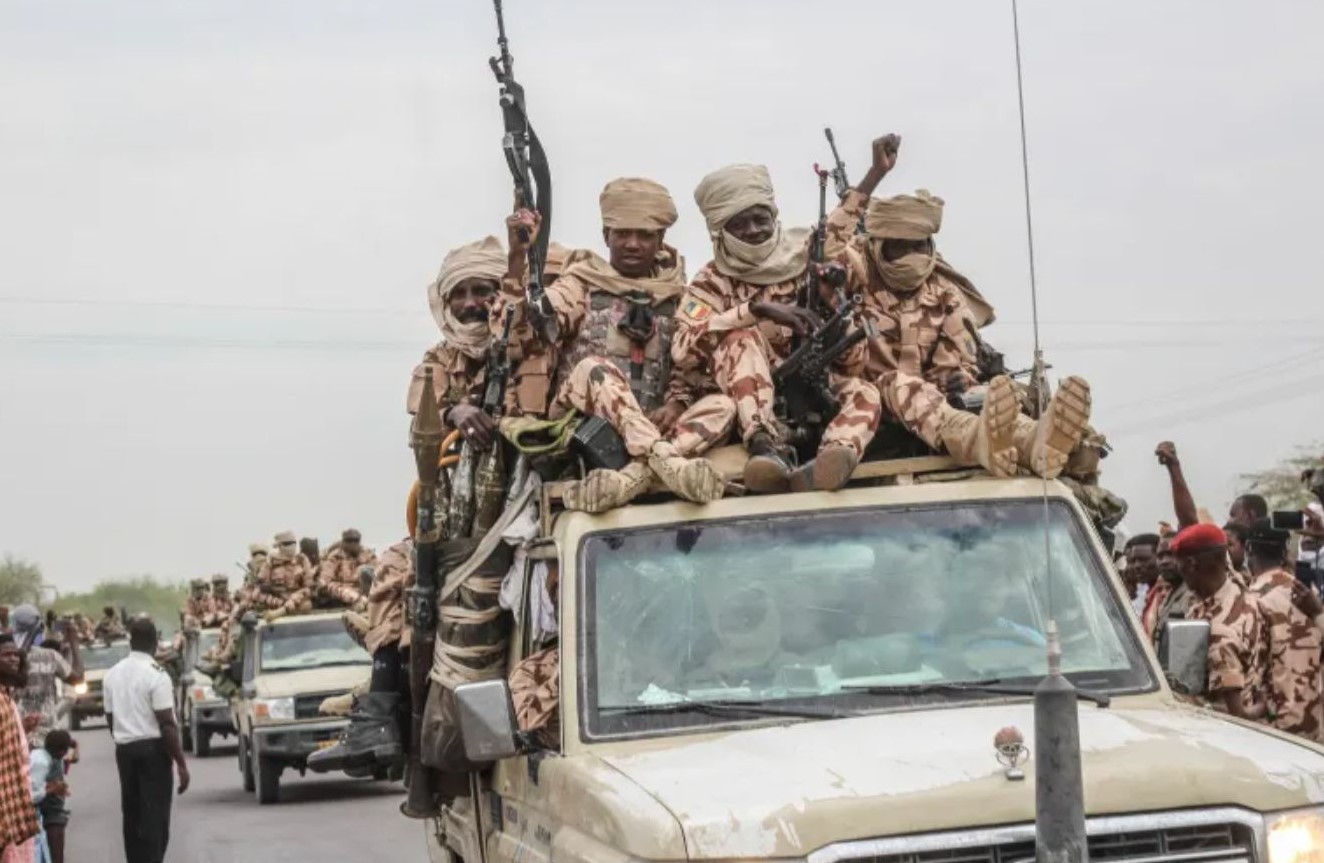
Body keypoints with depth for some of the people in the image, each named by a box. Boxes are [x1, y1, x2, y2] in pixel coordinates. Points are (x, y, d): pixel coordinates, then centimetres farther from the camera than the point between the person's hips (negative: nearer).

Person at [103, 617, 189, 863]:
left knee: (132, 815, 13)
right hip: (153, 748, -6)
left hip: (124, 749, 6)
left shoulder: (113, 674, 8)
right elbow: (167, 724, -15)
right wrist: (181, 763, -13)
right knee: (155, 816, -6)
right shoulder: (156, 675, -12)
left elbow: (111, 719, 13)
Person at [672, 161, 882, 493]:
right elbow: (683, 349, -17)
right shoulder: (712, 283, 5)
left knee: (864, 394, -25)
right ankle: (765, 449, -45)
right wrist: (756, 310, -24)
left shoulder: (807, 264, 10)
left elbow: (852, 364, 8)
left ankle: (824, 465, -55)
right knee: (742, 339, -25)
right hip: (746, 410, -2)